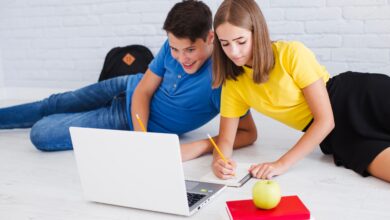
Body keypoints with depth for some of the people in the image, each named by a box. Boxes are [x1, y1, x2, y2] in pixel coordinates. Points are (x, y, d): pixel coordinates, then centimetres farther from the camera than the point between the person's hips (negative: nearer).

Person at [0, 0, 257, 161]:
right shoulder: (173, 47, -19)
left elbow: (249, 133, -29)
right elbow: (143, 91, -12)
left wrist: (199, 146, -42)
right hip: (131, 88, 4)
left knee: (41, 134, -6)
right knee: (53, 105, 21)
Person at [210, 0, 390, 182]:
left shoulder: (292, 53, -17)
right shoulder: (234, 84, -1)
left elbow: (325, 120, -16)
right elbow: (226, 139, 2)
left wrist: (282, 164, -23)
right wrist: (219, 160, -22)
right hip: (335, 135, 3)